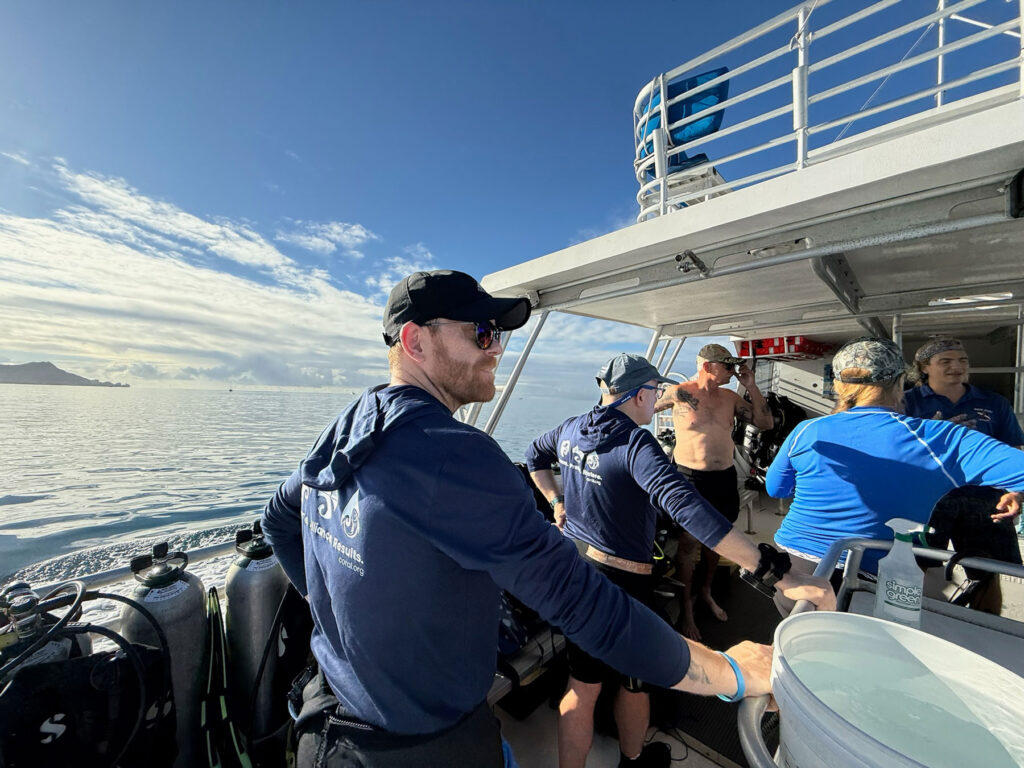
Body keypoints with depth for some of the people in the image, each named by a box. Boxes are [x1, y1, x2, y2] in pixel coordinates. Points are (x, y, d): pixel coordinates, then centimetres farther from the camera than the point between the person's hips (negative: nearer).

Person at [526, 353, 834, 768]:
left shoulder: (572, 428, -3)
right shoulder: (636, 444, -26)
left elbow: (534, 457, 15)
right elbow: (689, 509, -36)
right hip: (619, 580, -5)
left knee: (581, 685, 22)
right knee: (634, 682, 26)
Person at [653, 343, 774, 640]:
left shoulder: (730, 397, 5)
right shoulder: (678, 393, -10)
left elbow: (766, 423, 7)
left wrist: (751, 386, -1)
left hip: (725, 478, 6)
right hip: (691, 479, -5)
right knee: (689, 544, 2)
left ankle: (706, 591, 44)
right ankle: (686, 607, 22)